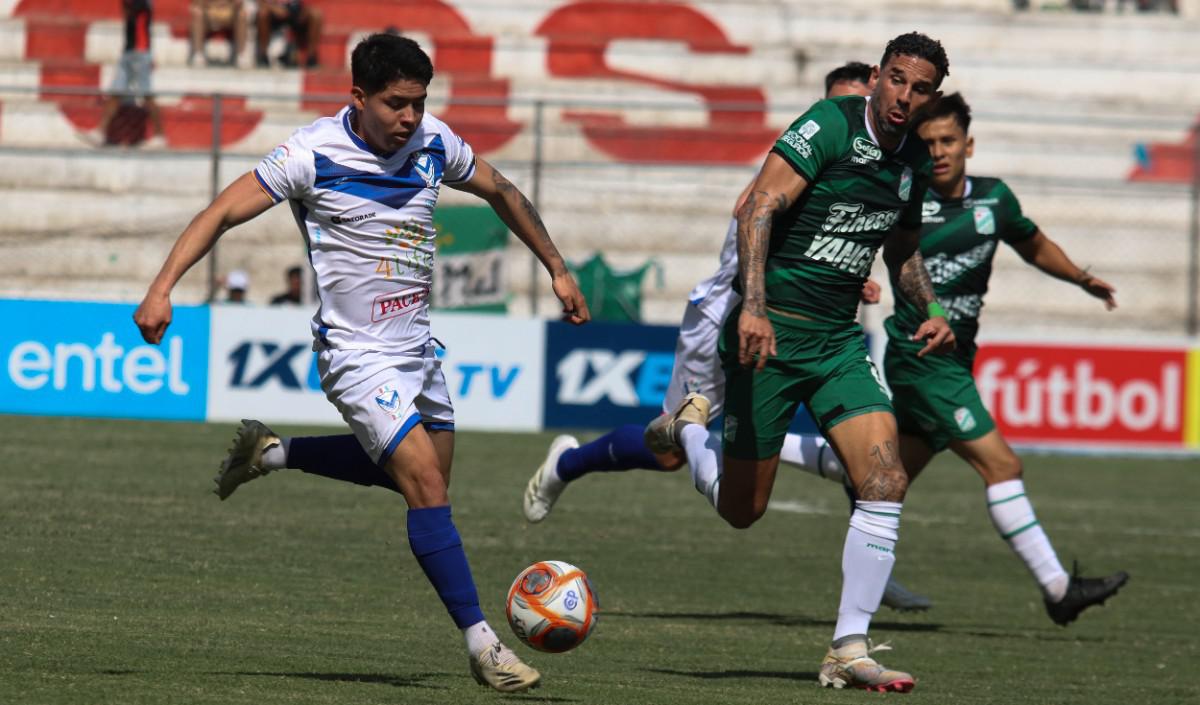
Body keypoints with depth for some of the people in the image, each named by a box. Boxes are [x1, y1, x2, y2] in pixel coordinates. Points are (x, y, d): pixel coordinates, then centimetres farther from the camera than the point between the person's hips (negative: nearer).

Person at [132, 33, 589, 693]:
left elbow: (500, 192, 17)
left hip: (417, 343, 7)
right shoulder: (314, 154, -17)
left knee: (423, 476, 19)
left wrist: (556, 268, 19)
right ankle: (482, 645, -13)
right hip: (358, 354, -7)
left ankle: (271, 453, 32)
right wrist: (162, 288, -26)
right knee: (427, 485, -16)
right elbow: (223, 212, -16)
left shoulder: (434, 144, -2)